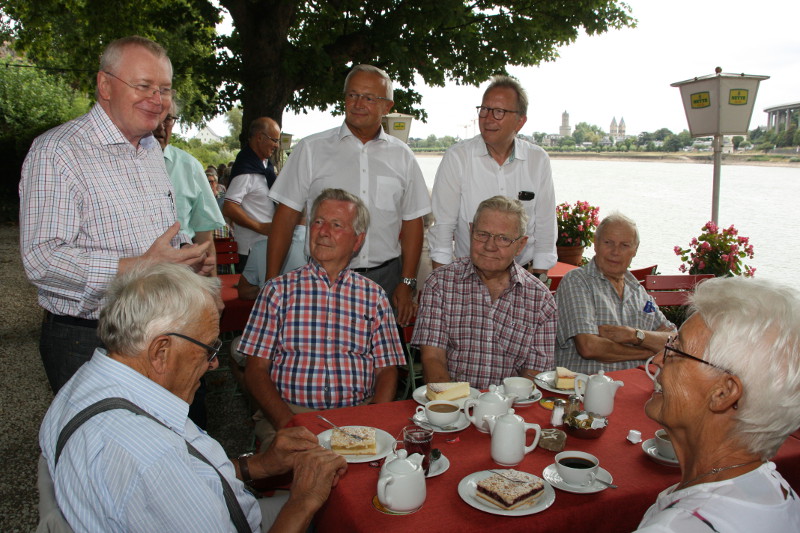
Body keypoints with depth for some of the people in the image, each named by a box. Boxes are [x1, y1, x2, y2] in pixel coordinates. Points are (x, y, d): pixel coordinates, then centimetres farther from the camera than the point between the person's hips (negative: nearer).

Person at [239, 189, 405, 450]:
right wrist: (286, 422, -13)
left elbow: (386, 370, 9)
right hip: (289, 413, -1)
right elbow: (255, 370, 3)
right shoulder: (279, 290, 8)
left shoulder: (374, 296, 12)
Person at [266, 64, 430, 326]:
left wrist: (407, 283, 2)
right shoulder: (311, 149, 2)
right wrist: (272, 282, -5)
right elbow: (286, 216, 0)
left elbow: (412, 222, 9)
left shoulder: (402, 156, 8)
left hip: (385, 277, 2)